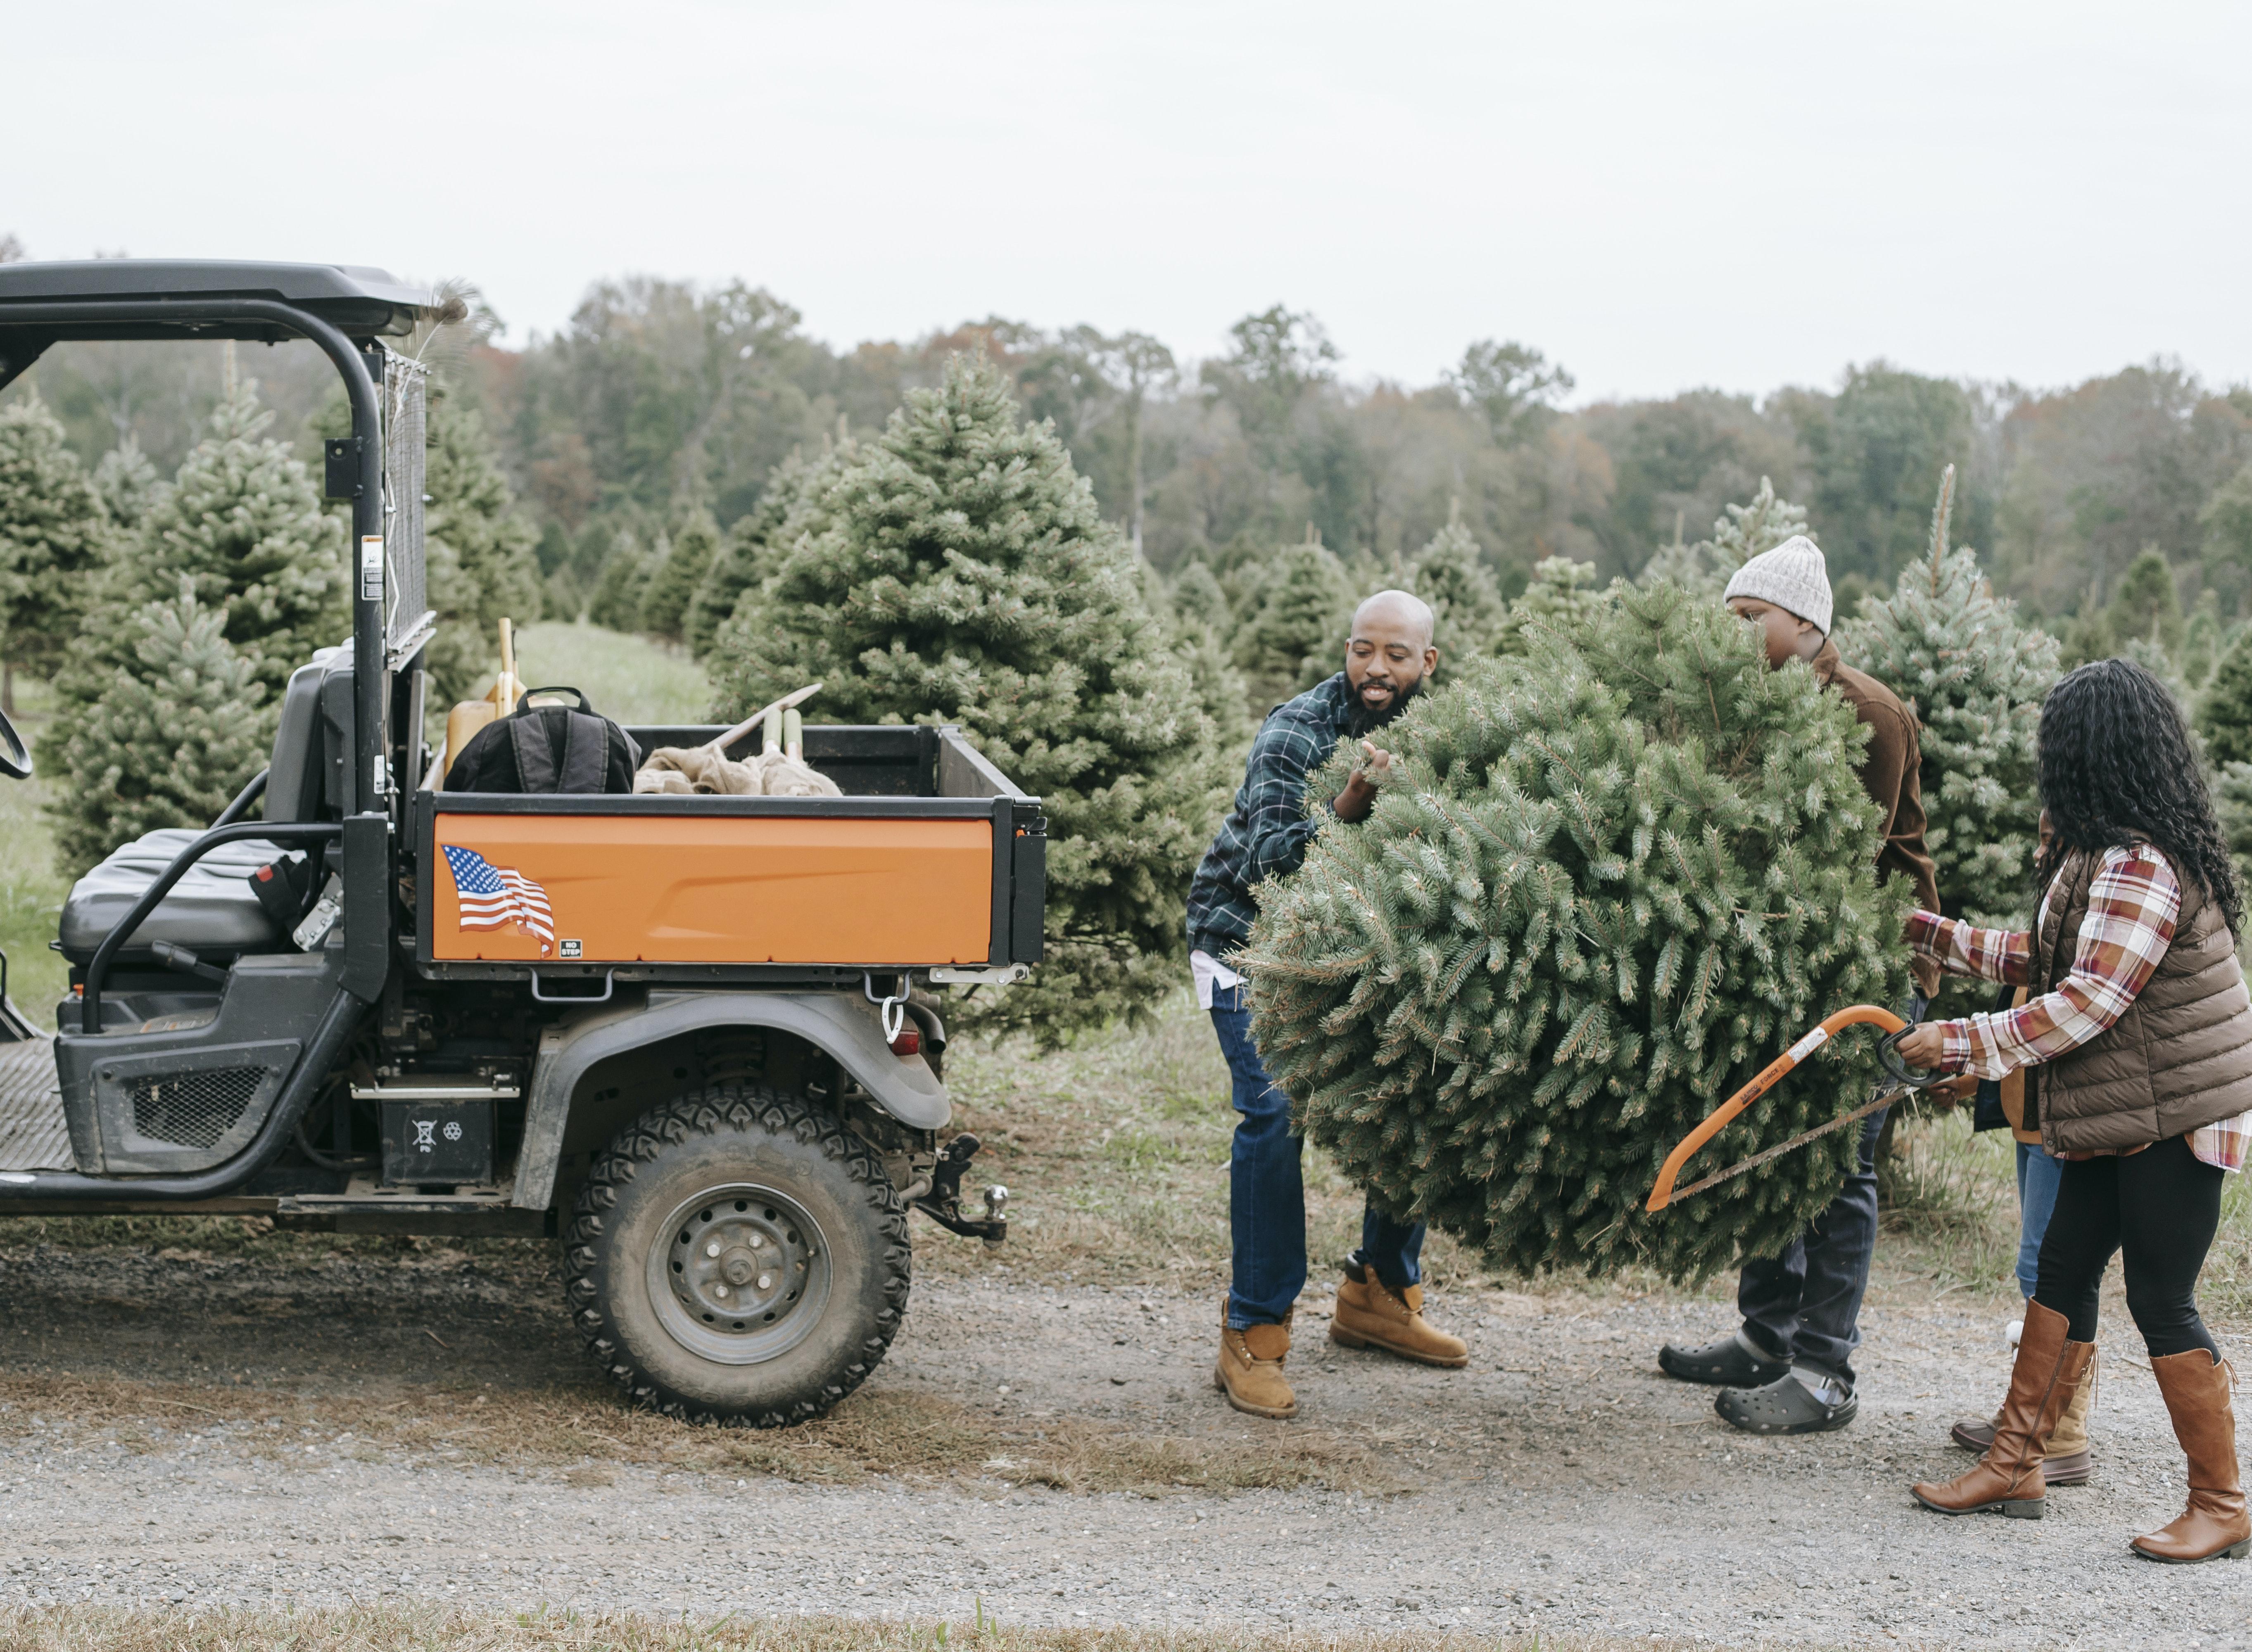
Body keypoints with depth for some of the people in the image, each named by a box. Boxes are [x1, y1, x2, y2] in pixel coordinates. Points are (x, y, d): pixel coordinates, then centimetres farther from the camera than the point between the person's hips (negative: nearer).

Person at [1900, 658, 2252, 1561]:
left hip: (2175, 1117, -10)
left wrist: (1961, 1043, -20)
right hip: (2126, 1115, 10)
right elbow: (2052, 958, 20)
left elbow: (2087, 1002, -25)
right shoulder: (2109, 853, 11)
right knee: (2063, 1269, 12)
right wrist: (1934, 935, 24)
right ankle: (2016, 1463, 20)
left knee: (2162, 1302, -4)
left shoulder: (2139, 866, -22)